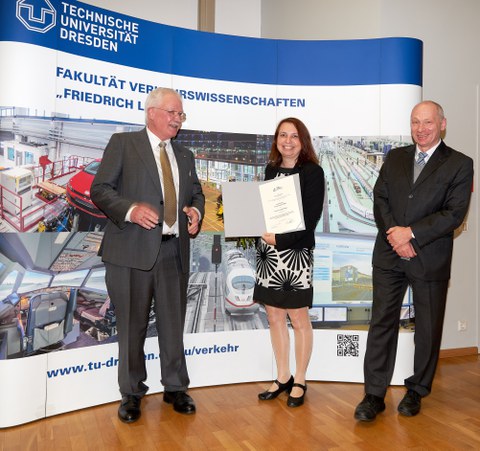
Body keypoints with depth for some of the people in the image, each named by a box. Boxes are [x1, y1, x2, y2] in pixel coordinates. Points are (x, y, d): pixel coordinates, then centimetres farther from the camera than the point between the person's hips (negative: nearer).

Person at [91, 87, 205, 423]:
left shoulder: (185, 156, 19)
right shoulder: (122, 144, 3)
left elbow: (197, 193, 24)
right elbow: (100, 190, -3)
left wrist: (196, 211, 0)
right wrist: (130, 209, -20)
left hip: (174, 252, 4)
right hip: (132, 251, -4)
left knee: (173, 324, 11)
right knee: (132, 326, 6)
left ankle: (175, 388, 27)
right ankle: (131, 393, 23)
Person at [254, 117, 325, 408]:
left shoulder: (312, 172, -5)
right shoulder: (271, 170, 11)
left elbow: (311, 217, -12)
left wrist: (280, 239, -18)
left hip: (296, 252, -5)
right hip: (268, 252, 6)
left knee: (299, 318, 4)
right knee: (275, 316, 12)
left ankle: (300, 382, 20)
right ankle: (283, 378, 26)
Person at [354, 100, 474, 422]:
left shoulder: (460, 164, -1)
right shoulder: (395, 157, 10)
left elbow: (454, 213, -10)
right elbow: (380, 200, 3)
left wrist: (411, 233, -18)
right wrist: (394, 235, -12)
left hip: (430, 259, -2)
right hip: (389, 256, 3)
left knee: (428, 329, 10)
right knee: (382, 323, 3)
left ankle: (416, 391, 29)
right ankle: (374, 395, 12)